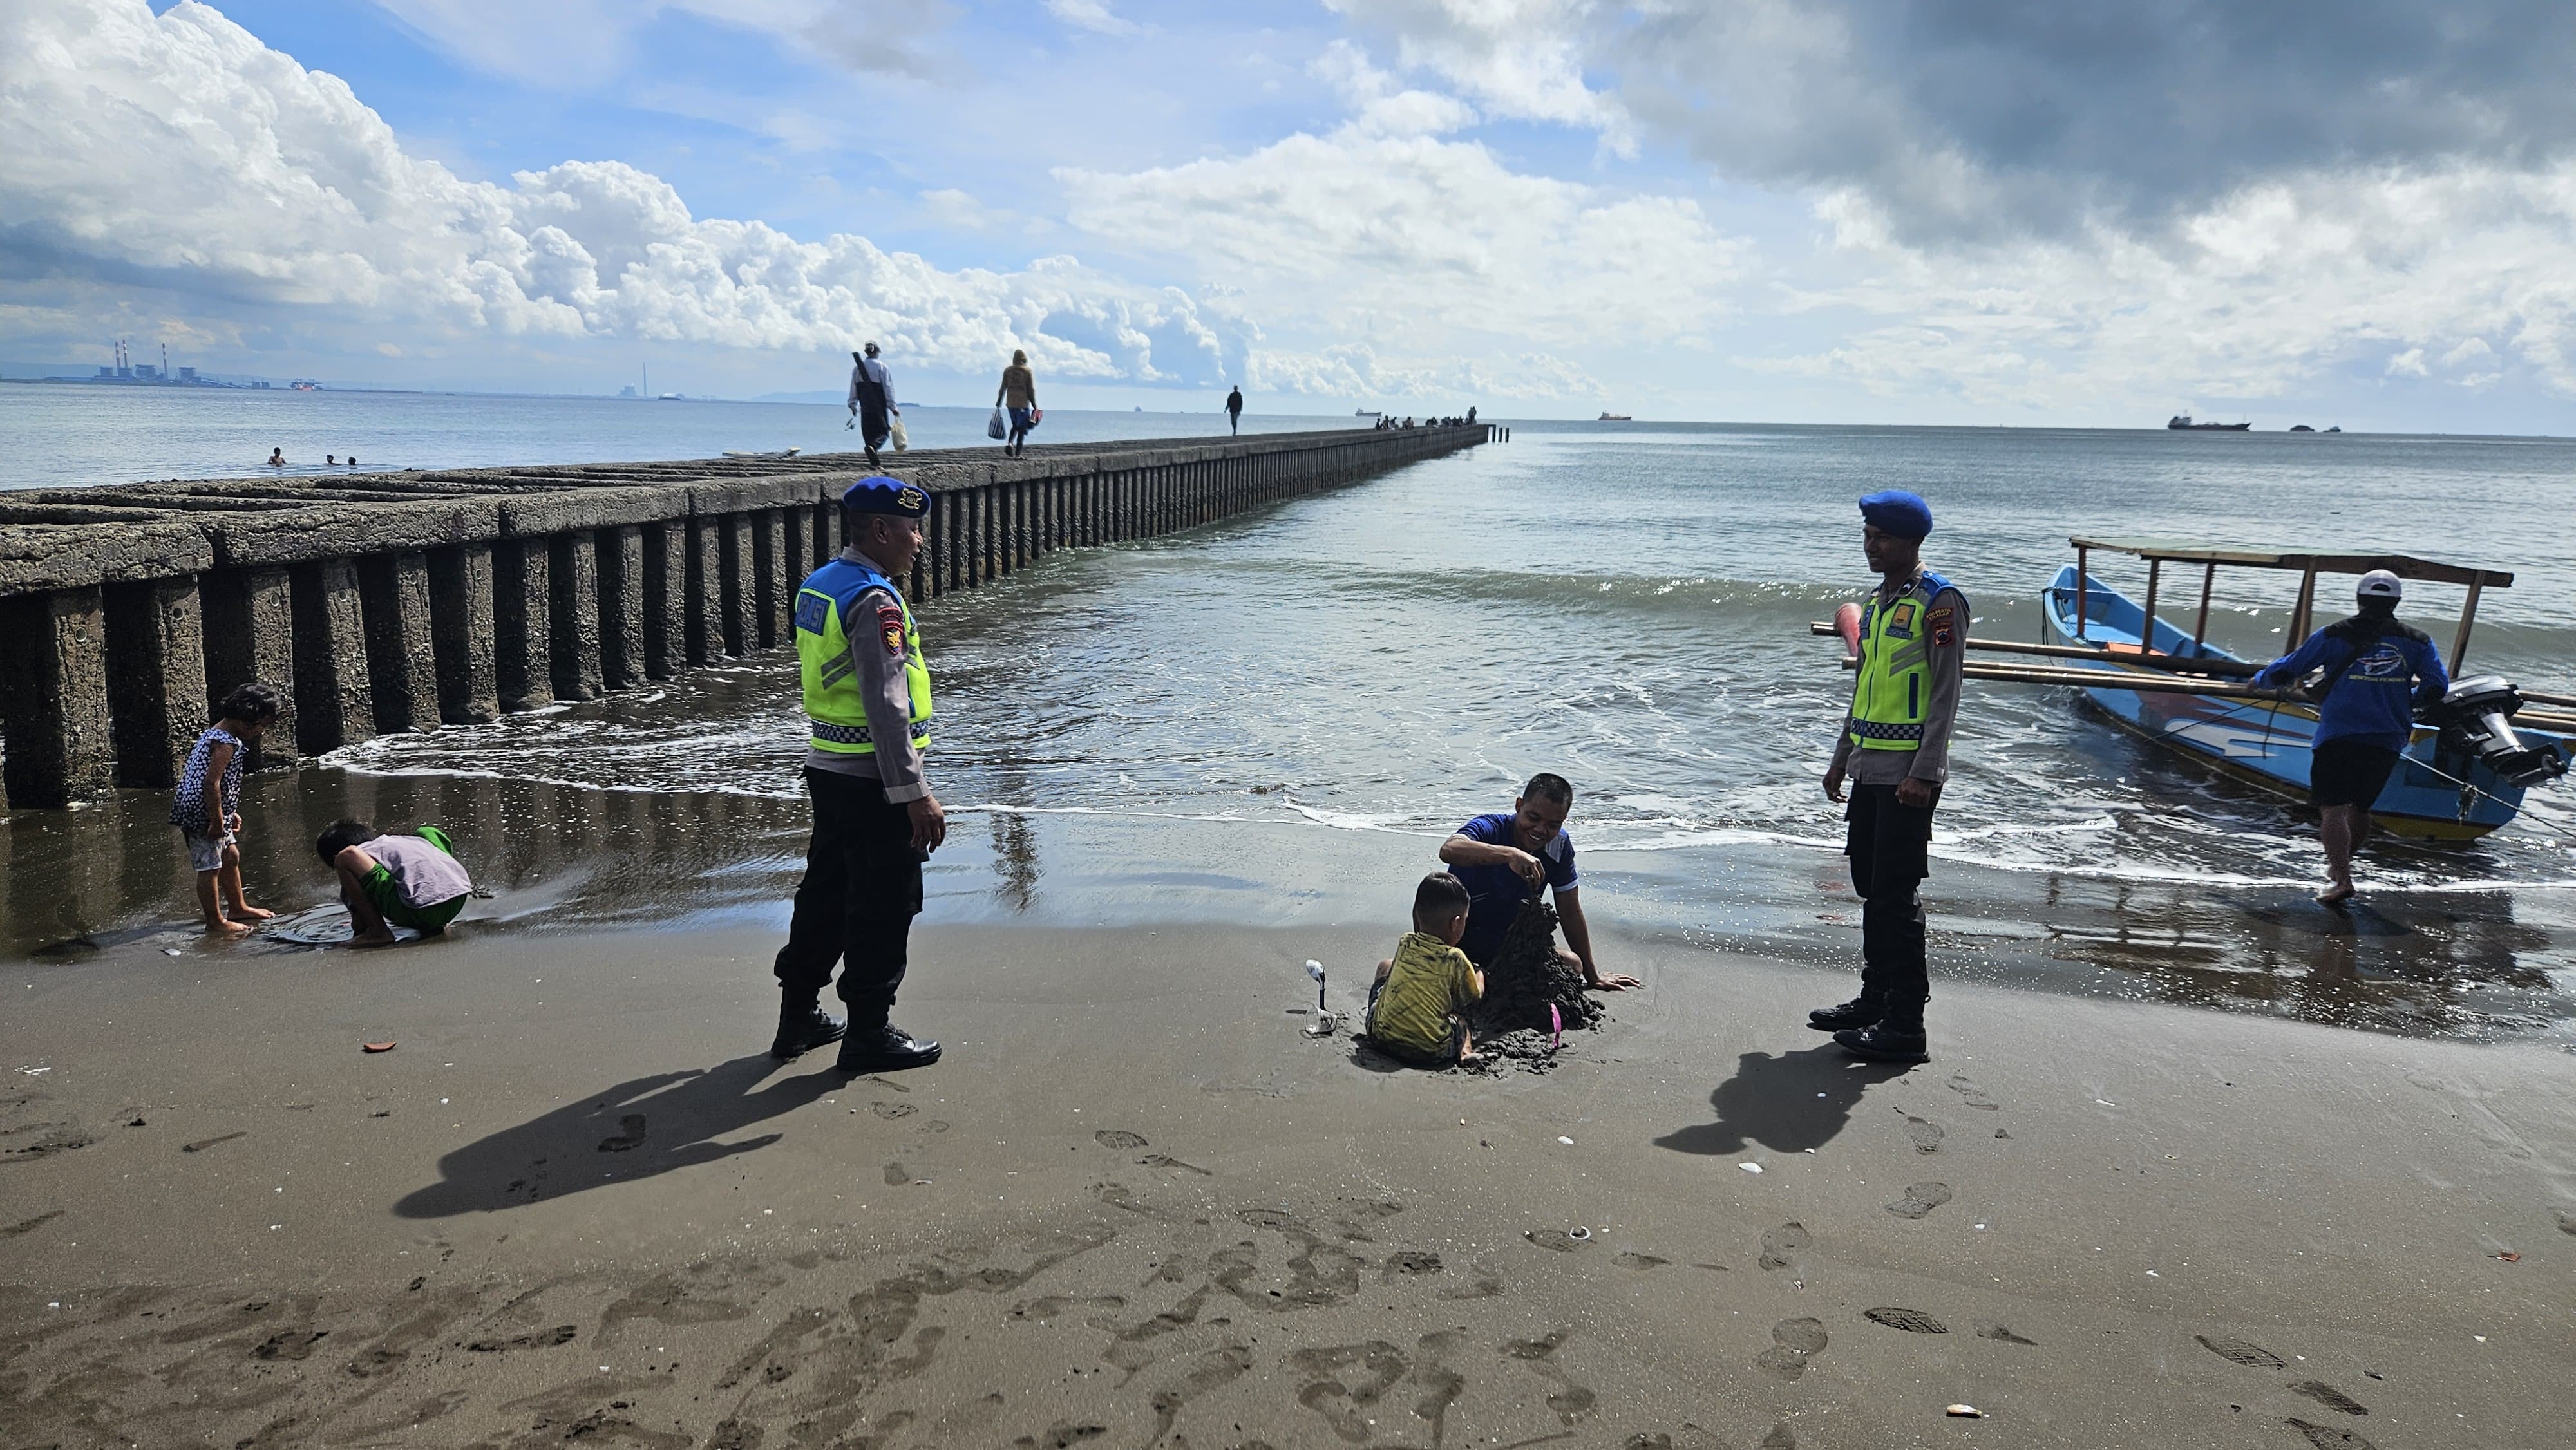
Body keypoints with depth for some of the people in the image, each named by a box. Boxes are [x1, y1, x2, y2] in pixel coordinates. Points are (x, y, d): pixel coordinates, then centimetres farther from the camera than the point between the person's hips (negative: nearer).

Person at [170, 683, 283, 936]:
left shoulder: (214, 733, 13)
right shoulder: (227, 744, -21)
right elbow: (211, 784, -26)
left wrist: (230, 814, 23)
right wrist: (218, 821, -22)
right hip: (203, 814, -11)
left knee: (231, 857, 20)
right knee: (210, 867, -2)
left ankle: (239, 908, 32)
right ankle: (216, 923, 7)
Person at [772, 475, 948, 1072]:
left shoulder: (817, 586, 12)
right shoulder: (875, 602, -18)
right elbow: (887, 706, -24)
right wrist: (915, 793, -24)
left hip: (826, 770, 10)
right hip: (872, 779, -10)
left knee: (825, 892, 18)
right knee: (885, 905, 1)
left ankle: (799, 1017, 29)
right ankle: (868, 1033, 10)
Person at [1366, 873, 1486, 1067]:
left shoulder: (1405, 944, 5)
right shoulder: (1455, 959, -7)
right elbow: (1474, 996, 10)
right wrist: (1479, 977, 33)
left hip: (1382, 1038, 2)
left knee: (1385, 966, 25)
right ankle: (1465, 1050, 7)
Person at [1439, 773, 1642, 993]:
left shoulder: (1559, 845, -5)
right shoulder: (1489, 828, -22)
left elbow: (1570, 914, 5)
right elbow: (1449, 850, -47)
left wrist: (1594, 977, 10)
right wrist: (1511, 854, -59)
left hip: (1506, 943, 6)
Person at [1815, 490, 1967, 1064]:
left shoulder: (1939, 601, -10)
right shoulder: (1876, 601, 16)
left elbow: (1945, 695, -14)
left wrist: (1922, 774, -19)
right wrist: (1841, 759, 22)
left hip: (1908, 775, -8)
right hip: (1869, 769, 8)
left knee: (1897, 894, -7)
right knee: (1871, 888, 14)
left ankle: (1906, 1026, -1)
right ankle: (1876, 1000, 25)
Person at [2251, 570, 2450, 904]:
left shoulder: (2335, 635, 0)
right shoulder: (2417, 641, 8)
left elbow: (2286, 671, 1)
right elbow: (2437, 686, 4)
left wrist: (2259, 678, 21)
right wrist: (2406, 698, 23)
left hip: (2338, 735, -4)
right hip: (2388, 741, 4)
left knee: (2332, 808, -6)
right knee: (2360, 806, 20)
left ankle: (2342, 881, -18)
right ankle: (2340, 865, 36)